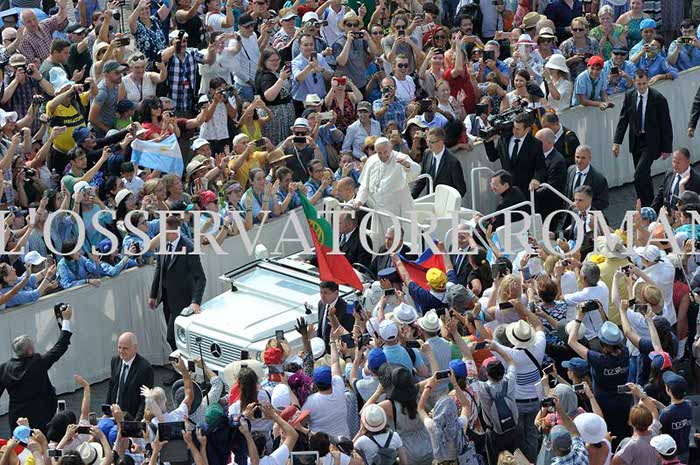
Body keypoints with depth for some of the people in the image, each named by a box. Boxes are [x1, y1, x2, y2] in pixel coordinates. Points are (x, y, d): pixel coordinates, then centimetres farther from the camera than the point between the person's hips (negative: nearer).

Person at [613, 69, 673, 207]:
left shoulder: (658, 99, -13)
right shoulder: (629, 96, 0)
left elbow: (666, 125, -8)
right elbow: (623, 119, 4)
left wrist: (667, 148, -7)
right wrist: (617, 142, -4)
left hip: (651, 142, -5)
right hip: (636, 141, 5)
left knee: (639, 175, -17)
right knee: (644, 176, 15)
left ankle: (645, 207, -7)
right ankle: (650, 204, 31)